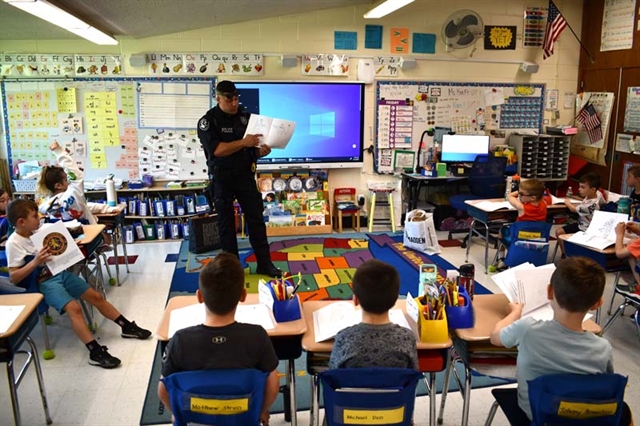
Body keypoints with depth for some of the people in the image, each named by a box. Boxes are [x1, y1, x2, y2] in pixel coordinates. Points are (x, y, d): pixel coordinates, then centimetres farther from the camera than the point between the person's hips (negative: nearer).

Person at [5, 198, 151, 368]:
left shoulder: (35, 232, 6)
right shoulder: (14, 243, -14)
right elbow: (14, 278, -16)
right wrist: (35, 262, -28)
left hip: (59, 272, 8)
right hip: (44, 283, -7)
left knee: (96, 296, 5)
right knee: (74, 308, -27)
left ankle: (127, 327, 15)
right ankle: (96, 352, -26)